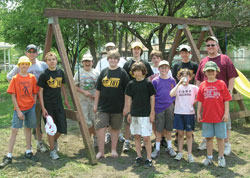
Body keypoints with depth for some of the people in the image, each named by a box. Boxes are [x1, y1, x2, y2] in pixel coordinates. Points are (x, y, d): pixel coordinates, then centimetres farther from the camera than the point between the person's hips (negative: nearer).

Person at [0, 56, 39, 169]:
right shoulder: (15, 78, -5)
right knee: (14, 130, -5)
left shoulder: (32, 77, 2)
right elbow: (13, 96, -6)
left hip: (30, 107, 3)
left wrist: (34, 105, 0)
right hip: (19, 108, -3)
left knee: (28, 128, 12)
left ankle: (28, 152, 22)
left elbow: (35, 93, 9)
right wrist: (18, 111, -11)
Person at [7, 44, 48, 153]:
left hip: (39, 96, 1)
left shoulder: (43, 65, 3)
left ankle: (40, 143, 16)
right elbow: (9, 77, 9)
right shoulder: (20, 66, 0)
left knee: (38, 121, 6)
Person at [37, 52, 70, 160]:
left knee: (62, 128, 5)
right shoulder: (44, 75, -10)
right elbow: (40, 91, -8)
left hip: (58, 104, 4)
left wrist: (66, 100, 15)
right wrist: (43, 108, -12)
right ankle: (52, 150, 17)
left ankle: (55, 140, 36)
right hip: (48, 105, -4)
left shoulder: (60, 72, 4)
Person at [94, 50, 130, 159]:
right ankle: (101, 151, 6)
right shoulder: (103, 72, 6)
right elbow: (98, 90, 10)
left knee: (115, 129, 10)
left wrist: (125, 106, -4)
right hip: (103, 107, 1)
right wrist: (95, 105, 7)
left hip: (117, 107, -1)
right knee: (100, 128, -6)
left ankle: (113, 150, 26)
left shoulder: (122, 73, -1)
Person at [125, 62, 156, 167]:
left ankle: (149, 159, 7)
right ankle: (139, 157, 22)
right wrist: (129, 113, 7)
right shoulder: (131, 84, 5)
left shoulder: (148, 83, -5)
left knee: (146, 137, -3)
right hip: (134, 114, 4)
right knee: (136, 136, 10)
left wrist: (152, 113, -5)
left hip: (145, 114, -4)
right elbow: (129, 99, 10)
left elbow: (152, 98, -1)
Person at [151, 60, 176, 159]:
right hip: (159, 107, -2)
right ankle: (157, 148, 15)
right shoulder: (155, 81, -2)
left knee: (169, 128, 11)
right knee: (159, 129, 4)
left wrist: (172, 102, 1)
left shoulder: (172, 80, 4)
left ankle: (169, 147, 25)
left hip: (169, 107, 2)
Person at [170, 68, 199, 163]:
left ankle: (189, 154, 16)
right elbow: (171, 94, -19)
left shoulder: (193, 87, 1)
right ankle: (180, 152, 22)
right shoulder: (178, 87, 0)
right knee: (180, 134, 9)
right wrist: (179, 83, -19)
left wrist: (194, 101, -3)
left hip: (190, 113, 0)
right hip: (178, 113, 0)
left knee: (189, 134, 7)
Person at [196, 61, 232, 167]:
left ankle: (221, 158, 19)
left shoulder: (221, 84, -3)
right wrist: (198, 113, 5)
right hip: (207, 116, 2)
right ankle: (209, 157, 25)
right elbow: (200, 101, 8)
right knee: (208, 137, 11)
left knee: (220, 137, 6)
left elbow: (226, 100, -2)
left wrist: (226, 113, -7)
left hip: (219, 116, -2)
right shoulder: (202, 85, 4)